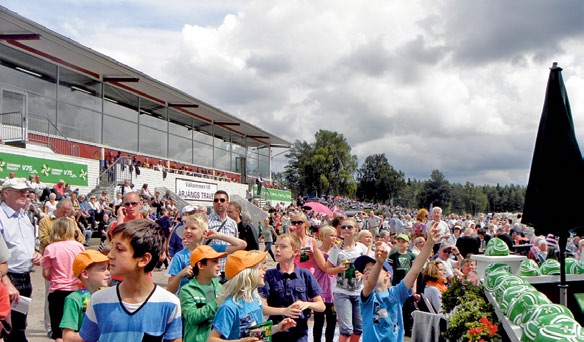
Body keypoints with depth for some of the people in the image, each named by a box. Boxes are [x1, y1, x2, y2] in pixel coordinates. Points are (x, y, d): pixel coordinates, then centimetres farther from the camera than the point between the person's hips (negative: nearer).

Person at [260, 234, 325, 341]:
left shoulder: (305, 275, 1)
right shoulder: (269, 275, -2)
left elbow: (321, 306, 5)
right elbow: (262, 307, -8)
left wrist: (307, 304, -15)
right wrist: (284, 311, -23)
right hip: (275, 333, -1)